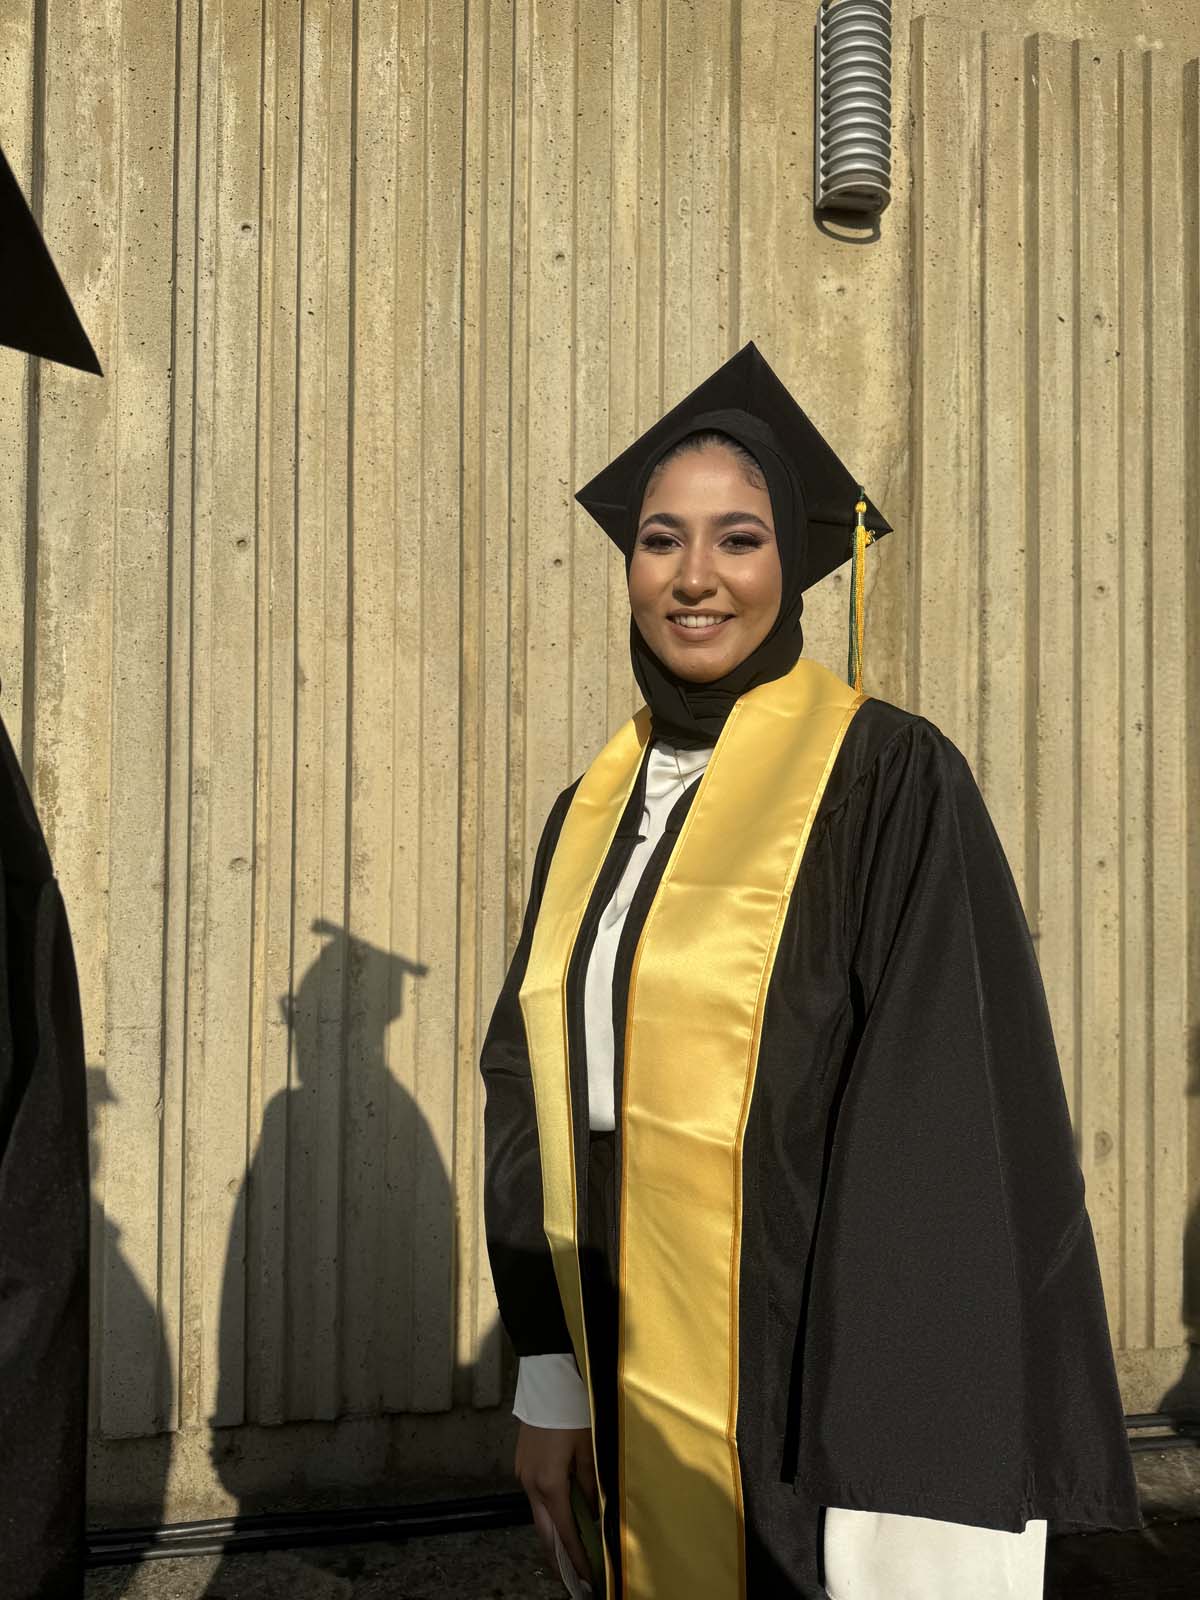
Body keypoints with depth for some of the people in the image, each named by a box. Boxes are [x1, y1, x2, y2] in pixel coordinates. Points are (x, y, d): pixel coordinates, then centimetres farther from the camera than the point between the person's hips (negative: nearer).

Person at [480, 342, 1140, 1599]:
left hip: (805, 1387, -5)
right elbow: (543, 1091, 9)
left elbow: (952, 1132, -18)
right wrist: (549, 1381, 5)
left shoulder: (887, 781, -12)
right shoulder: (594, 810, 6)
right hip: (629, 1391, 6)